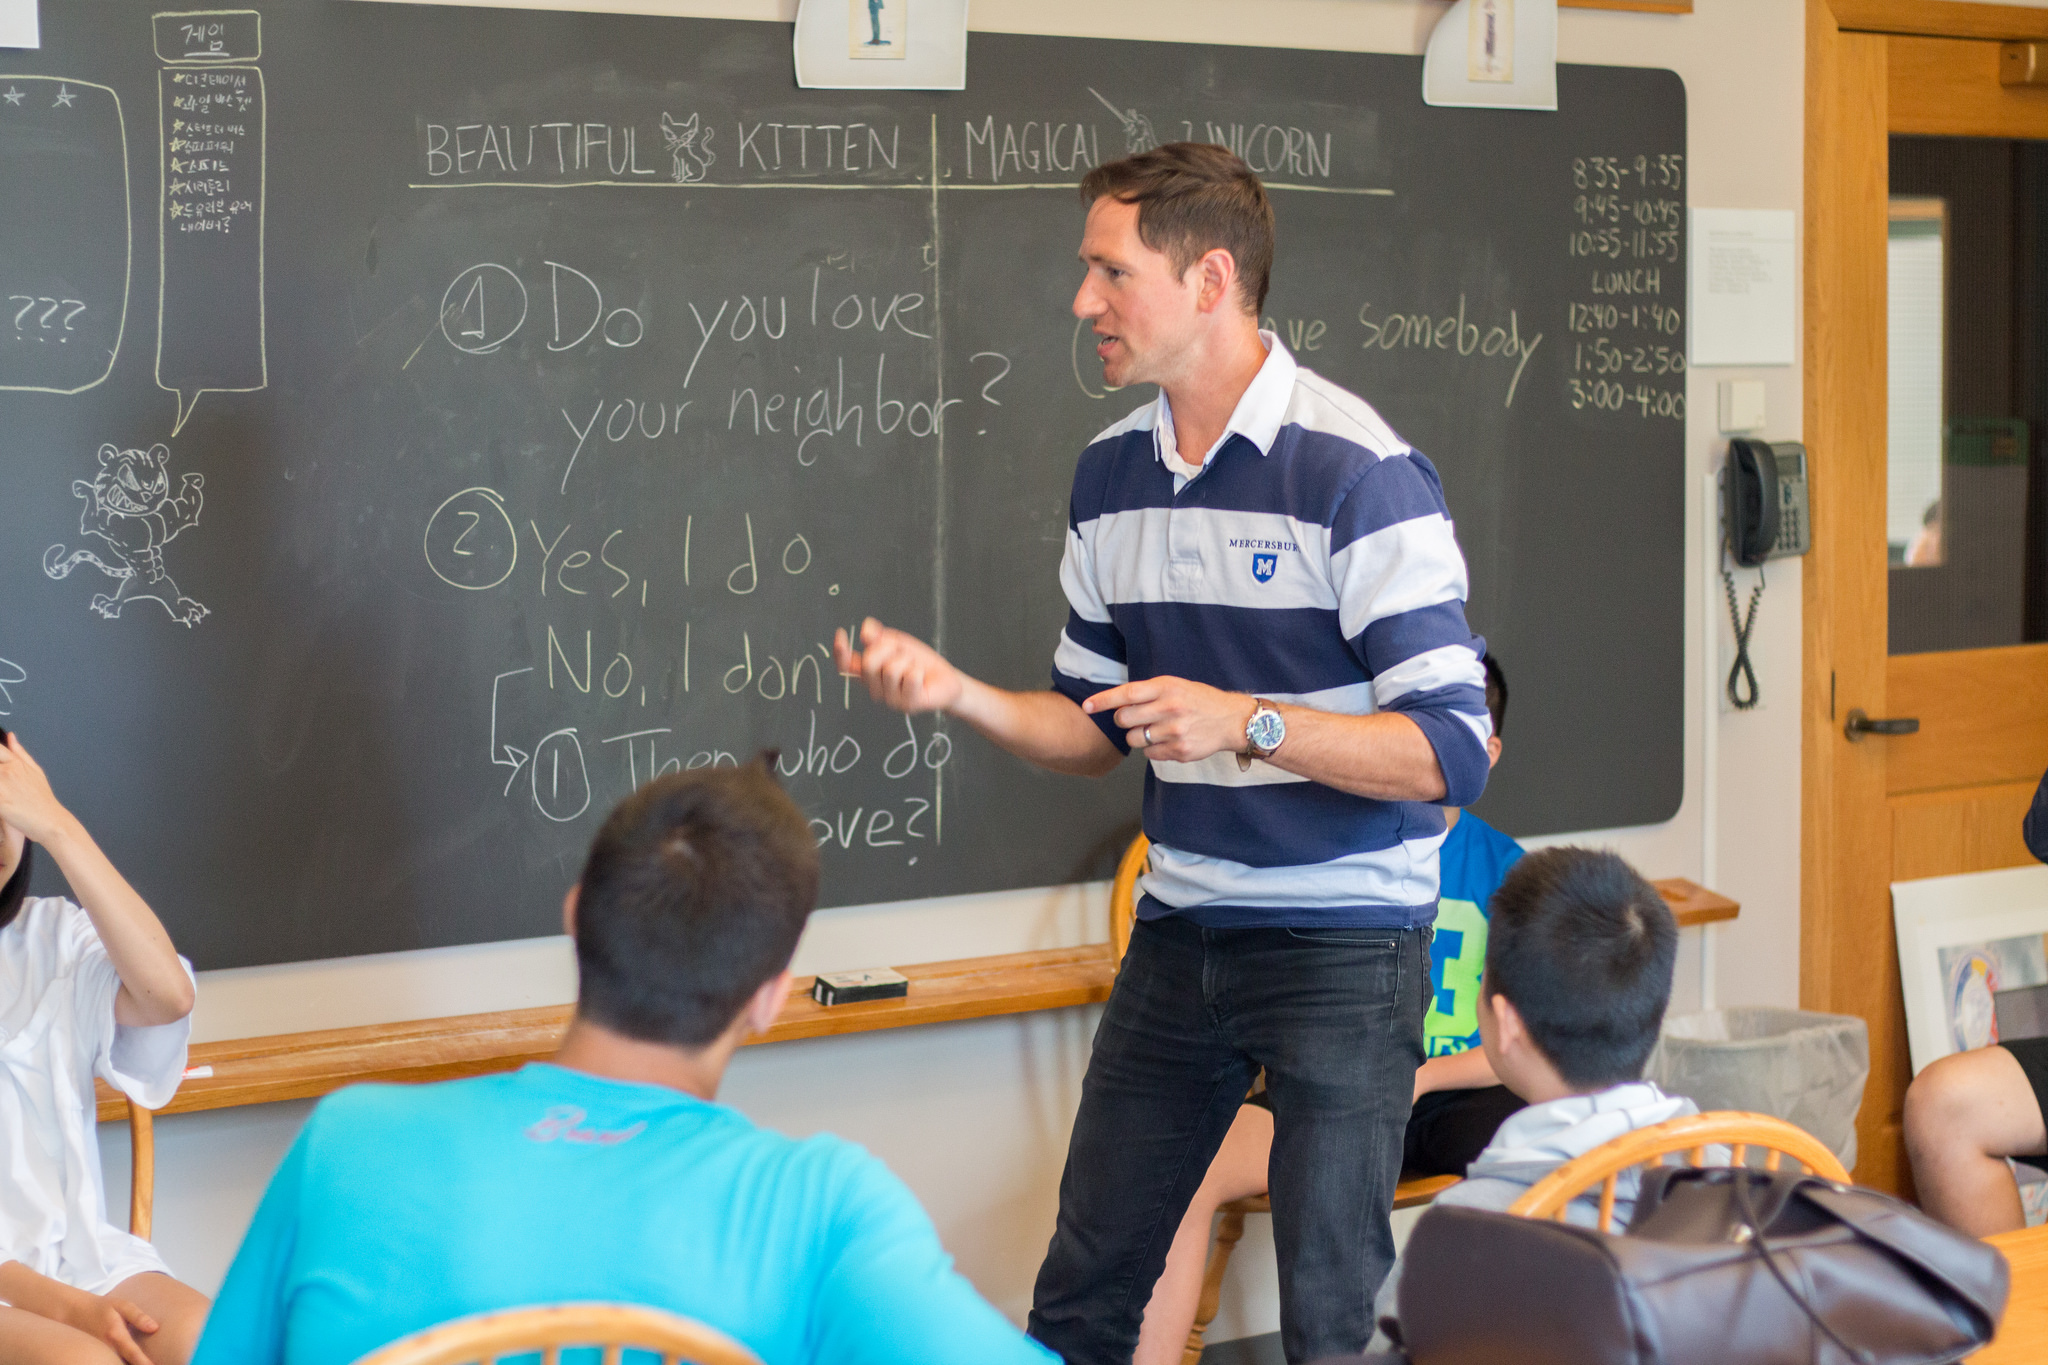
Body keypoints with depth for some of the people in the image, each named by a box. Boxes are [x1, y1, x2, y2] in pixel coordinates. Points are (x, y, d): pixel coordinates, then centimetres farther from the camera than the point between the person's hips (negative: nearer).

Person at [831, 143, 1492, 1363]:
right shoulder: (1112, 475, 7)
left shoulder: (1360, 473, -16)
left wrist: (1248, 722, -30)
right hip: (1180, 937, 7)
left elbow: (1452, 755, -19)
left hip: (1343, 942, -7)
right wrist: (952, 690, -2)